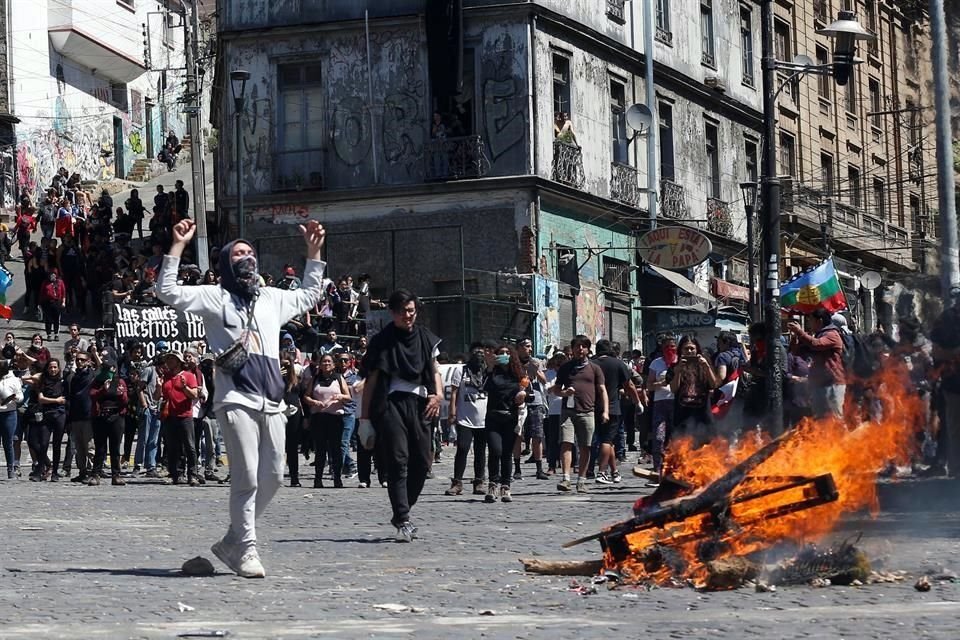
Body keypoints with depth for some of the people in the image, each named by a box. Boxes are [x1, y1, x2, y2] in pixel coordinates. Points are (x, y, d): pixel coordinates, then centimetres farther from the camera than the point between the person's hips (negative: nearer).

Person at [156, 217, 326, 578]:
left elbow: (310, 297, 38)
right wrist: (178, 246, -10)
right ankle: (246, 549, -3)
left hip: (272, 403, 6)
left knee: (272, 478, 6)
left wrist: (314, 252, 32)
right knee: (246, 478, -11)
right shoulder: (214, 297, 7)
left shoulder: (272, 299, 23)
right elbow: (168, 292, -5)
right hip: (236, 400, -6)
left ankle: (232, 542, 19)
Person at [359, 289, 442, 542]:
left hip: (419, 403, 4)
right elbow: (371, 381, 4)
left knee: (421, 463, 2)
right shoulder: (382, 341, 4)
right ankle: (403, 521, -14)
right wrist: (364, 418, -1)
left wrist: (438, 394, -3)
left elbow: (435, 370, 19)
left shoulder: (425, 338, 15)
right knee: (398, 461, -12)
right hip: (391, 403, -4)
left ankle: (401, 513, 19)